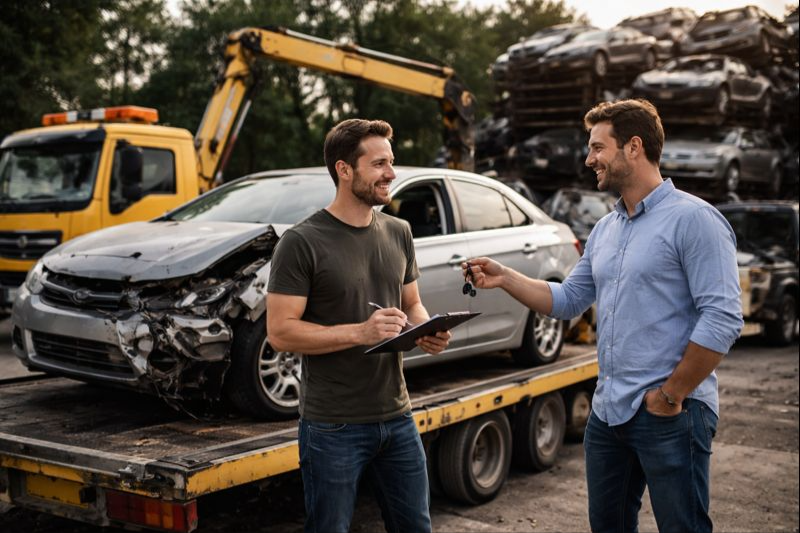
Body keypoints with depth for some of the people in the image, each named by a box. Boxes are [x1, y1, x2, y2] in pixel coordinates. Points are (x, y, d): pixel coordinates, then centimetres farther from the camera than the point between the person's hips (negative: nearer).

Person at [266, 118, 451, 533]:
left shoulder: (398, 233, 7)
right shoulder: (302, 243, -12)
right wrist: (359, 332, -25)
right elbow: (280, 332, -15)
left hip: (397, 418, 6)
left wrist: (427, 332, -5)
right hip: (333, 427, -5)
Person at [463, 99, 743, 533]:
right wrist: (504, 278, 3)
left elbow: (722, 319, -18)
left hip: (671, 415, -8)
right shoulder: (604, 230, 13)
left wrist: (671, 395, -16)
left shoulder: (693, 218, -12)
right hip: (607, 412, 8)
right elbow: (568, 301, 16)